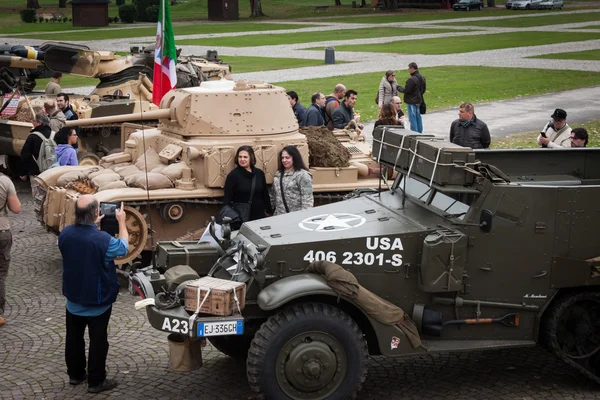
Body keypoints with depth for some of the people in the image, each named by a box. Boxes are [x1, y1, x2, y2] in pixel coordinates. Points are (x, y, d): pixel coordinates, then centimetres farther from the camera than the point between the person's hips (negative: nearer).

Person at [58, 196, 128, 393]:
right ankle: (96, 382, 17)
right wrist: (121, 222, 3)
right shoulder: (103, 239, -29)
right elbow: (124, 247, -8)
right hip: (97, 301, -5)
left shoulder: (65, 234, -13)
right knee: (97, 341, 8)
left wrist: (92, 225, 15)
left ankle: (75, 374, 35)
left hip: (73, 299, 5)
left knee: (74, 338, 20)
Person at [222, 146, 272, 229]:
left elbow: (265, 194, 15)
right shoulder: (233, 175, -6)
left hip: (259, 216, 4)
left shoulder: (259, 173, 7)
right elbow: (227, 198, -7)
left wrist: (269, 212, 16)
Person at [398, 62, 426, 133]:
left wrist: (399, 88, -3)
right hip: (419, 100, 9)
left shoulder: (412, 79, -21)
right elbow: (424, 89, 17)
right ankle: (420, 132, 24)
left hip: (411, 101, -9)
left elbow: (406, 90, -19)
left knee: (412, 118, -4)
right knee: (418, 117, 17)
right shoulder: (422, 78, 8)